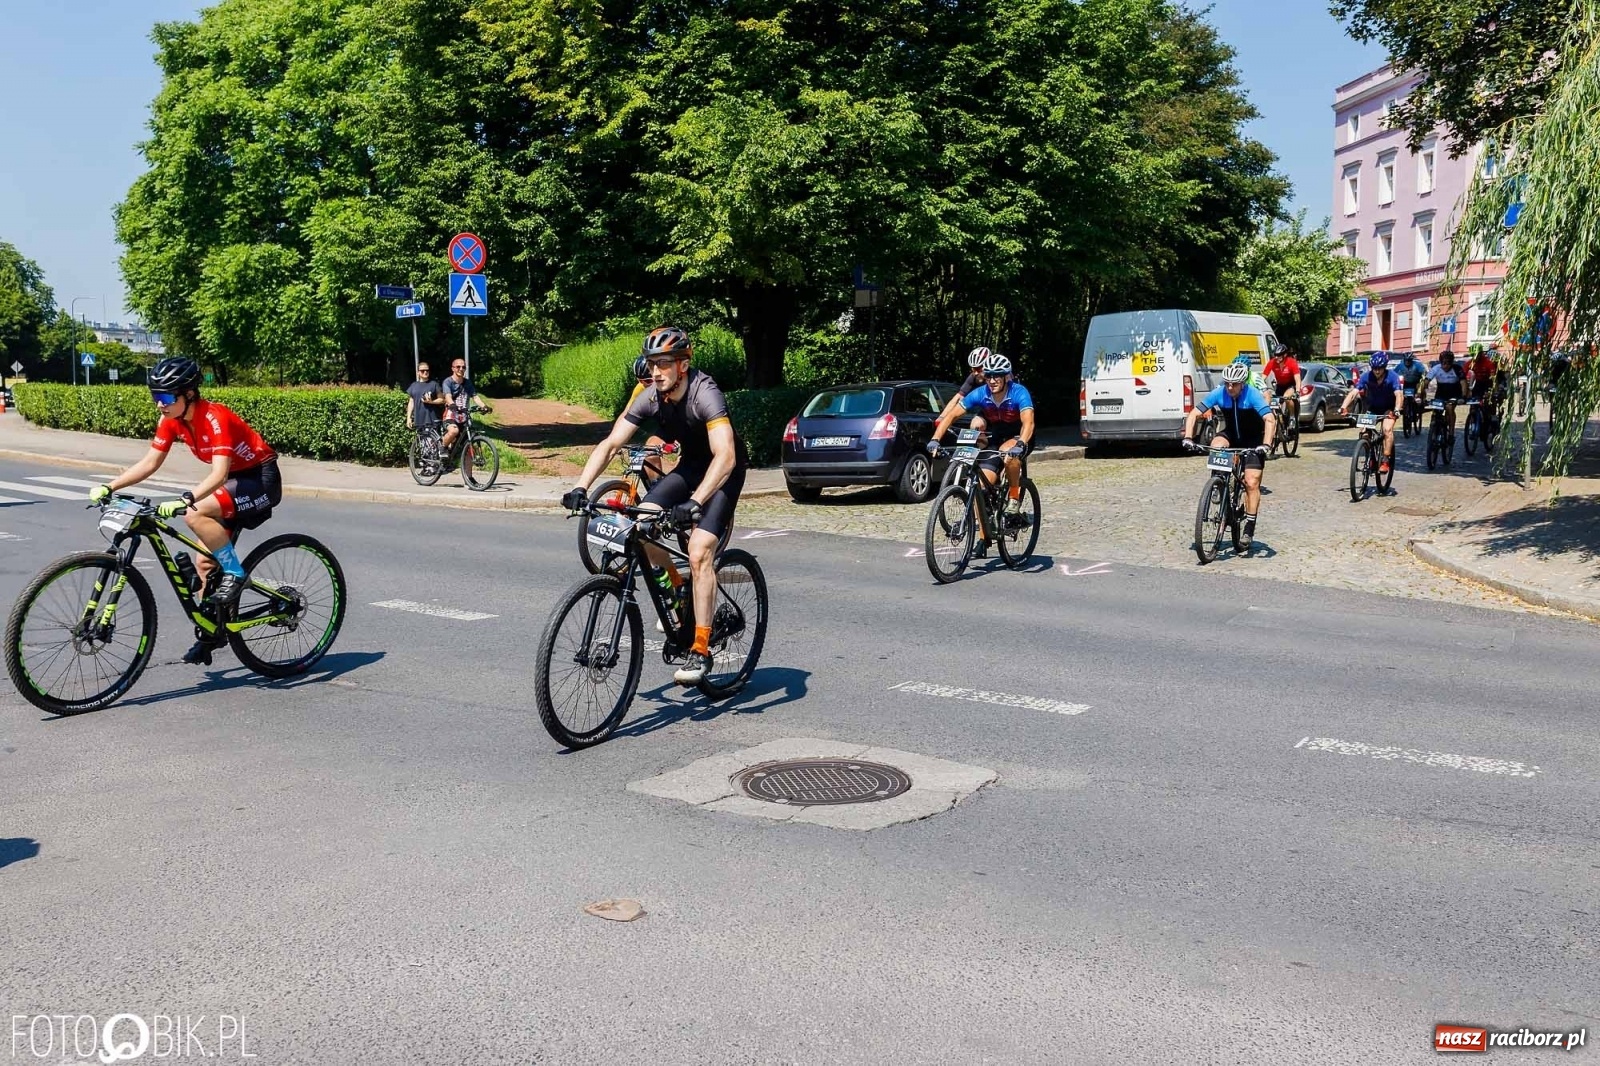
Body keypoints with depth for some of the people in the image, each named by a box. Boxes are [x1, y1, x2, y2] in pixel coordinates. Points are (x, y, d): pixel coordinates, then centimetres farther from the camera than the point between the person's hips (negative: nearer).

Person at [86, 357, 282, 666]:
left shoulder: (215, 418, -26)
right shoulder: (172, 420, -2)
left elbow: (219, 473, -36)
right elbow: (150, 463, 2)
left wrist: (184, 501, -49)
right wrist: (109, 487, -9)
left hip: (261, 479, -9)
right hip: (235, 481, 9)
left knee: (196, 514, -30)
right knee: (204, 562, 5)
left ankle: (235, 574, -14)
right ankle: (214, 630, 18)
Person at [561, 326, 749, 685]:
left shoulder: (705, 393, -31)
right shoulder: (650, 397, -13)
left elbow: (725, 456, -43)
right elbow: (609, 444, -14)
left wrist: (695, 502, -54)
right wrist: (580, 487, -29)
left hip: (724, 471, -6)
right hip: (690, 466, 6)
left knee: (699, 554, -21)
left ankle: (701, 650, -14)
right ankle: (677, 584, 12)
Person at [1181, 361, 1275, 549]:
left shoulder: (1253, 395, -27)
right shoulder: (1219, 393, -18)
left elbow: (1270, 420, -35)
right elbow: (1194, 414, -18)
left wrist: (1264, 445, -48)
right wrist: (1188, 438, -32)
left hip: (1253, 441, -3)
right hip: (1231, 434, 3)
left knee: (1252, 483, -12)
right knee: (1216, 446, -33)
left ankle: (1249, 528, -3)